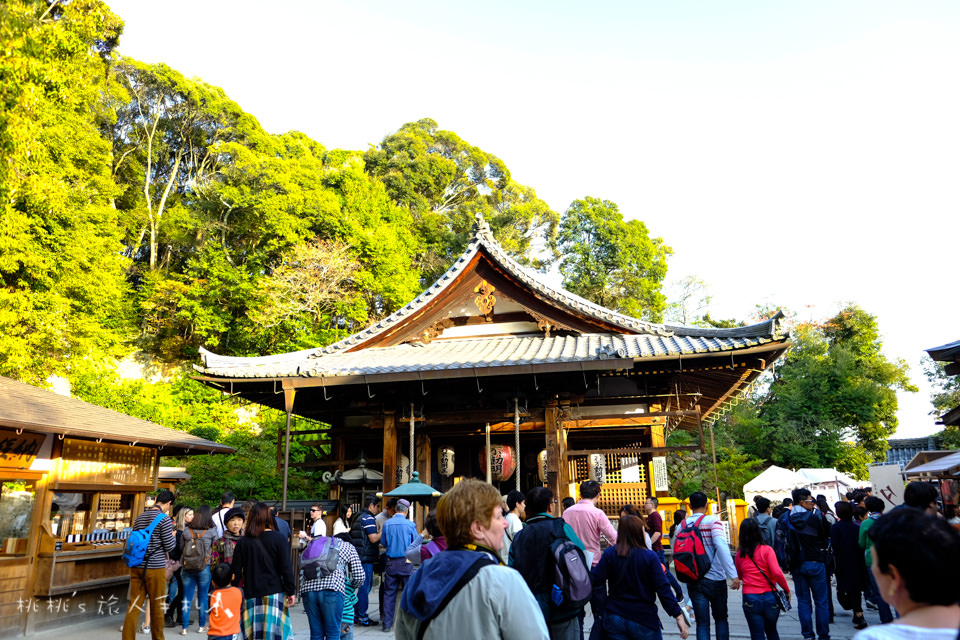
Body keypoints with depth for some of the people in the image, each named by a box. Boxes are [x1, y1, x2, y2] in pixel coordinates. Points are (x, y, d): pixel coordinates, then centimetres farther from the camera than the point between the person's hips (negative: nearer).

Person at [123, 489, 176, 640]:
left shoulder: (139, 518, 8)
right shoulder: (164, 519, -12)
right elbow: (169, 546, -10)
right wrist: (173, 537, 9)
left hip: (137, 567, 5)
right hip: (156, 567, -5)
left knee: (134, 605, 7)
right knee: (157, 607, 8)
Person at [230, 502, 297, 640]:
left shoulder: (243, 542, 2)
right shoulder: (278, 539, -3)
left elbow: (236, 571, 4)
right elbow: (286, 568, -5)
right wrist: (291, 591, 0)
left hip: (251, 594, 2)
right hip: (274, 593, -2)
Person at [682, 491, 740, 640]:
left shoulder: (682, 526, 2)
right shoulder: (713, 521, -9)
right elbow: (721, 546, -22)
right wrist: (733, 574, -24)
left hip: (693, 582, 2)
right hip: (715, 579, -2)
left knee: (702, 624, 6)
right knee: (721, 618, 19)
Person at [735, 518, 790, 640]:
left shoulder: (739, 554, 3)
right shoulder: (766, 549, -6)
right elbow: (777, 573, -14)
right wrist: (787, 589, -1)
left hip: (750, 598, 0)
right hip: (769, 597, 0)